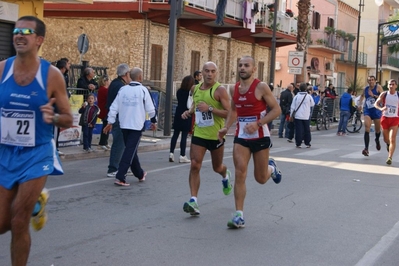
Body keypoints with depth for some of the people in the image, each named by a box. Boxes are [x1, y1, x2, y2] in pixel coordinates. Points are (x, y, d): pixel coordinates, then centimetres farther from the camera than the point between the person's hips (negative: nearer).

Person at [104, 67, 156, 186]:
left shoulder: (123, 89, 4)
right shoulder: (143, 90, -7)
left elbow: (114, 107, 3)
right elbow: (150, 108, -3)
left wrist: (110, 122, 9)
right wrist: (154, 121, 12)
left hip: (124, 125, 5)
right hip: (137, 126, -5)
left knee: (131, 150, 18)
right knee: (130, 152, -5)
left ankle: (140, 174, 33)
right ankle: (120, 177, -13)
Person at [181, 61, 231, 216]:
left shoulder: (219, 90, -13)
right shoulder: (196, 88, 6)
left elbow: (229, 113, -18)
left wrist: (210, 108, -28)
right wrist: (189, 111, 5)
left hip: (216, 135, -4)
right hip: (199, 134, 4)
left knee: (217, 168, 15)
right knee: (194, 165, -12)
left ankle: (225, 176, 53)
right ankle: (193, 201, -13)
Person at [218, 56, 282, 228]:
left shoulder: (261, 87, -11)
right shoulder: (234, 89, 6)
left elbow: (276, 109, -10)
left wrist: (258, 123, -21)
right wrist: (226, 127, 7)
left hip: (260, 137, -4)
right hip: (241, 137, 4)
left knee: (261, 178, 7)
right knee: (240, 174, -8)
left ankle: (272, 168, 44)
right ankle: (239, 216, -4)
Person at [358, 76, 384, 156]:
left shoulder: (378, 87, -5)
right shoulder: (365, 89, 6)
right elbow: (362, 95, 28)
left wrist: (374, 95, -22)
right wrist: (360, 103, 14)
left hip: (376, 110, -1)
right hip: (367, 110, 2)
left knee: (378, 130, 14)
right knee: (367, 129, -16)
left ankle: (377, 140, 49)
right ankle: (366, 148, -20)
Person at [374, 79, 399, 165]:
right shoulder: (384, 94, 0)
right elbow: (376, 104, -1)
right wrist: (381, 108, -21)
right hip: (385, 118, 2)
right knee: (386, 139, 15)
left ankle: (390, 157, -16)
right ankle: (388, 144, 52)